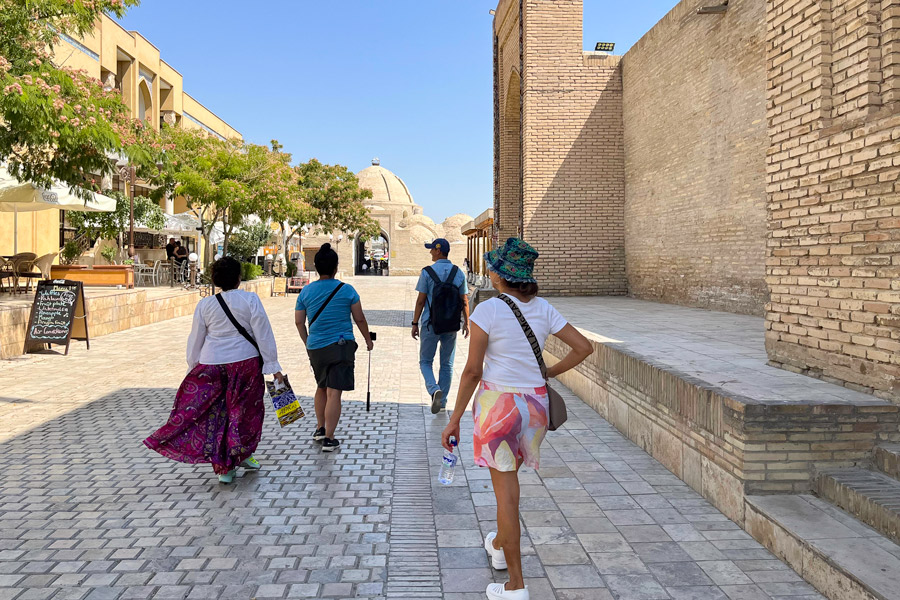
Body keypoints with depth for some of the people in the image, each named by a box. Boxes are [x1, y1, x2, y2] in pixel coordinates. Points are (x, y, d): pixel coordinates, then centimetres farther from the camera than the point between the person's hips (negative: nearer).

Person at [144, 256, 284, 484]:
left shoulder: (204, 305, 1)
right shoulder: (250, 299, -7)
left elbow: (196, 339, 7)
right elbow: (263, 335, -8)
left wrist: (193, 367, 19)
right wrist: (273, 366, -3)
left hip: (211, 365, 2)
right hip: (245, 363, -2)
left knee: (216, 413, 9)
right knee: (245, 409, 14)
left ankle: (224, 468, 10)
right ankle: (242, 454, 26)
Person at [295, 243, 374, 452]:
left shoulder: (306, 291, 2)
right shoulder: (347, 290, -6)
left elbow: (299, 321, 8)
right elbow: (360, 319, 0)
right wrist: (368, 340, 15)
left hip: (315, 347, 4)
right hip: (341, 346, -4)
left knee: (321, 387, 23)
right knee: (334, 392, -3)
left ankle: (320, 428, 29)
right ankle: (328, 439, -1)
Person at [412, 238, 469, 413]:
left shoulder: (427, 272, -9)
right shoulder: (459, 273, 1)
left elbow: (420, 300, -9)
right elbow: (464, 301, 4)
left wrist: (415, 323, -2)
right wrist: (466, 322, 14)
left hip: (430, 324, -3)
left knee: (425, 361, 9)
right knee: (447, 364, 14)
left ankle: (434, 390, -15)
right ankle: (442, 400, 19)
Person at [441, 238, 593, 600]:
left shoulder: (487, 311, -15)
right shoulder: (543, 309, 1)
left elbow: (472, 371, -15)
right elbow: (583, 347, 3)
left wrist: (455, 419, -7)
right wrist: (549, 373, 12)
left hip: (498, 403, -5)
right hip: (536, 403, 6)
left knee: (505, 490, 5)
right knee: (508, 478, 27)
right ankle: (499, 545, 47)